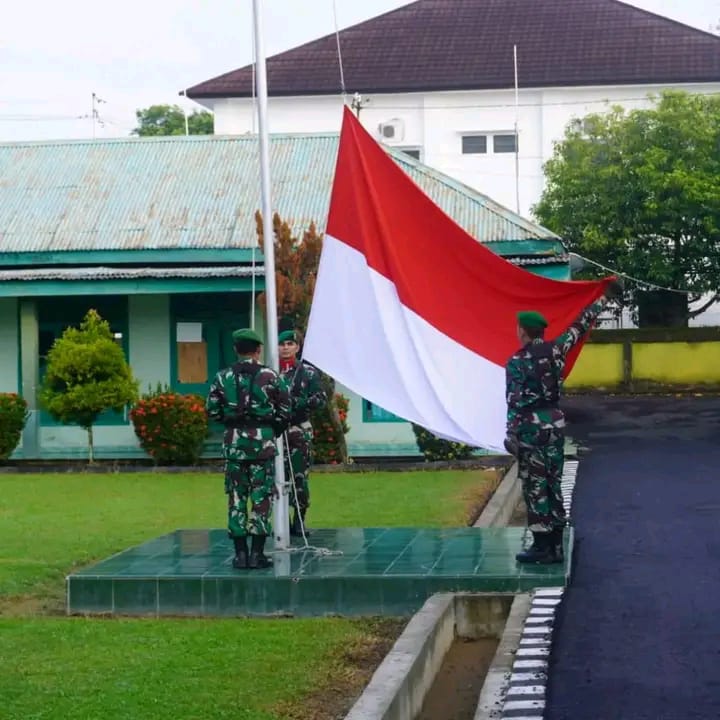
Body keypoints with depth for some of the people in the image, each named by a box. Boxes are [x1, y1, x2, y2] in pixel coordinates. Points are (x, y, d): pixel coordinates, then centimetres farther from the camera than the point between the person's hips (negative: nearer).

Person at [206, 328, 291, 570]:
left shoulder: (222, 377, 2)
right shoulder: (270, 376, -2)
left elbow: (212, 411, 2)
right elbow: (284, 411, 0)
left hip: (233, 441, 2)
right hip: (262, 439, -2)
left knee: (236, 497, 8)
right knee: (262, 497, 3)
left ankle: (240, 553, 7)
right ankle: (257, 553, 0)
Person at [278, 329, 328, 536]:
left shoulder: (308, 372, 3)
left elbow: (321, 398, -1)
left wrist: (297, 402, -14)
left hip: (300, 431, -2)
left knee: (300, 476, -4)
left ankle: (299, 520, 4)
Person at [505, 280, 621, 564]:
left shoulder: (517, 362, -12)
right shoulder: (555, 350, 3)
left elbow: (515, 402, -16)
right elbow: (580, 326, 14)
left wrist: (511, 435, -12)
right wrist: (604, 298, 24)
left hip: (531, 427, -6)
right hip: (555, 422, 6)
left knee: (535, 487, -1)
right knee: (553, 485, 11)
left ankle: (541, 547, -1)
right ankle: (555, 547, 13)